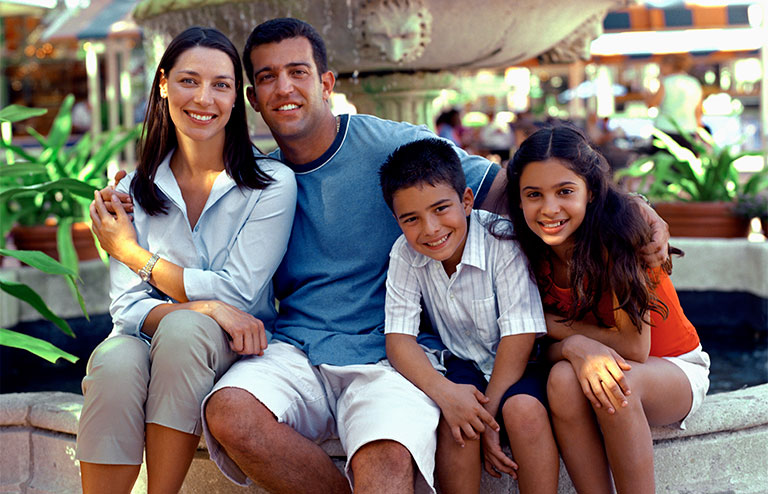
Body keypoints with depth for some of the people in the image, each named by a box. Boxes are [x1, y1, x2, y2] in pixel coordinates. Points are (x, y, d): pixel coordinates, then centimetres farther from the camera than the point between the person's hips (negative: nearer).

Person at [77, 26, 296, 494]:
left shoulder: (272, 183, -4)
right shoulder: (134, 190, 4)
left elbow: (236, 294, -9)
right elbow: (127, 306, -4)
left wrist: (132, 253, -4)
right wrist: (207, 308, -23)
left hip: (232, 350, -1)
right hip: (149, 340, 2)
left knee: (182, 329, -34)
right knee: (115, 364, -32)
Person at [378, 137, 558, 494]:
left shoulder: (502, 241, -21)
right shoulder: (405, 254, -11)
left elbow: (519, 336, -20)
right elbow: (398, 339, -14)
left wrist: (487, 415, -23)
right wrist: (443, 390, -33)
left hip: (520, 365, -2)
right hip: (466, 364, 2)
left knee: (523, 408, -33)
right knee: (454, 418, -29)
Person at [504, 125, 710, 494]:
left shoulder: (615, 231, -24)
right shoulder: (532, 253, -9)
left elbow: (634, 347, -23)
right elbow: (546, 348, -7)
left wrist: (554, 325, -17)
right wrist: (575, 346, -30)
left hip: (674, 369, -3)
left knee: (619, 383, -36)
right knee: (563, 378, -31)